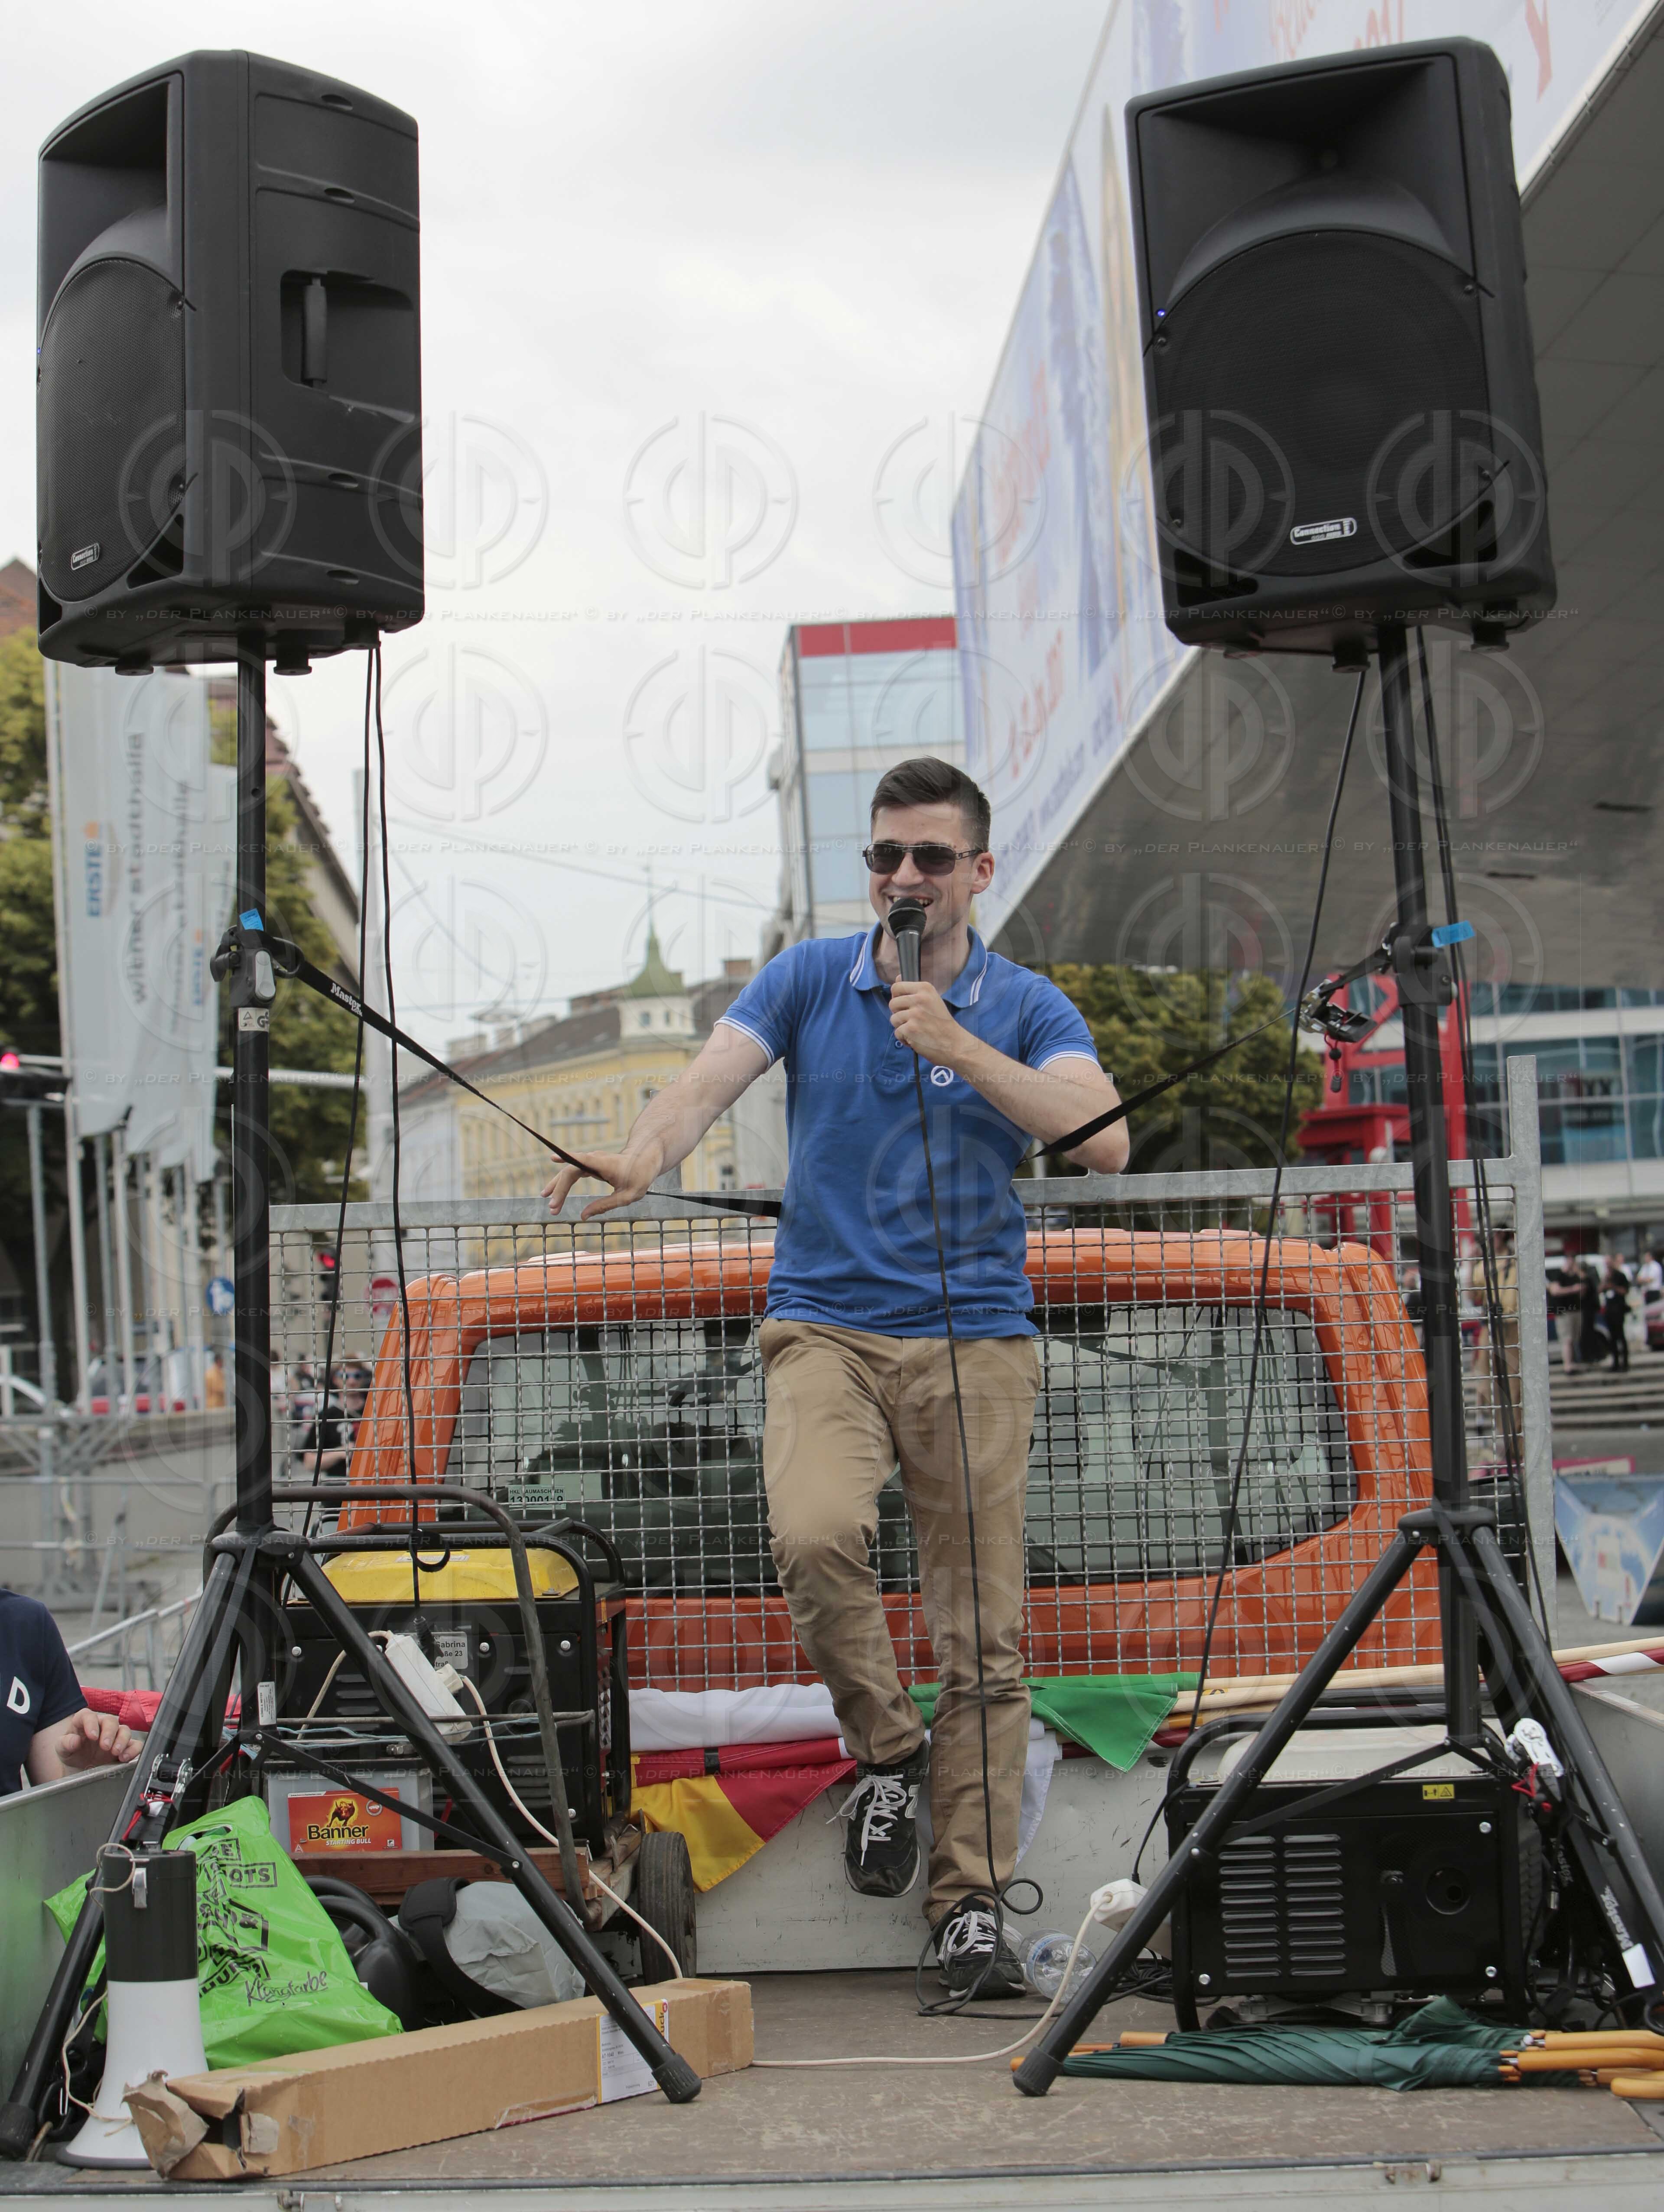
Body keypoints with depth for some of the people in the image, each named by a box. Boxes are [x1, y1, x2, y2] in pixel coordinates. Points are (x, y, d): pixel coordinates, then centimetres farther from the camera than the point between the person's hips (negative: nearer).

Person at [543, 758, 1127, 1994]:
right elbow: (713, 1077, -8)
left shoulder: (1026, 1008, 5)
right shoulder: (809, 979, 7)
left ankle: (971, 1905, 8)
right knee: (815, 1534, -28)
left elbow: (1105, 1141, -12)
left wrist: (960, 1046, -19)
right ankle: (886, 1750, -1)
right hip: (825, 1326, 0)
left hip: (975, 1338, 0)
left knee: (983, 1637, -2)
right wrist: (641, 1158, -30)